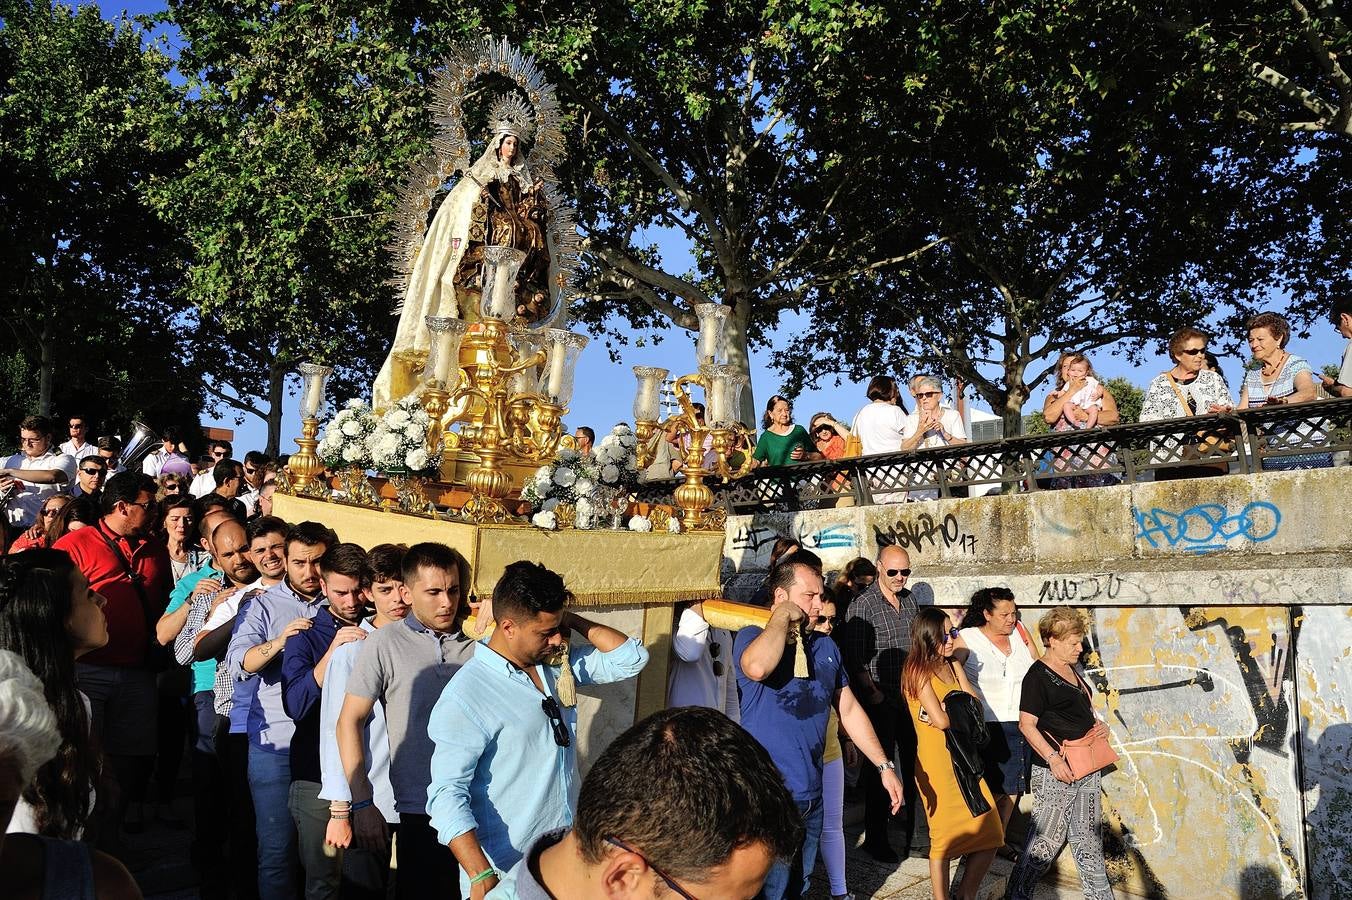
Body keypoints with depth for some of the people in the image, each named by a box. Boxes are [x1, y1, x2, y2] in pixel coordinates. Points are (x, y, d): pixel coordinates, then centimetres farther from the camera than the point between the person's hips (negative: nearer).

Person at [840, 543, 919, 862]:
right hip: (881, 701, -6)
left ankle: (913, 832, 29)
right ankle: (876, 839, 15)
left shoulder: (910, 600, 9)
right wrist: (874, 694, -16)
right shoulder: (863, 606, -11)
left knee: (914, 767, 13)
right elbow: (855, 661, -12)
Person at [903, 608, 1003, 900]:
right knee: (946, 836, 1)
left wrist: (948, 712, -13)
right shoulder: (919, 671, -11)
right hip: (936, 763, -7)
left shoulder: (954, 667, 13)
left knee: (990, 835, 8)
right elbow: (941, 720, -20)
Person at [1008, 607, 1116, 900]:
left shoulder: (1073, 669, 12)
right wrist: (1053, 758, -25)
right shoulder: (1038, 675, -14)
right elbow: (1027, 725, -17)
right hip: (1056, 770, -8)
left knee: (1089, 835, 16)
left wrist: (1098, 725, 6)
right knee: (1046, 838, -2)